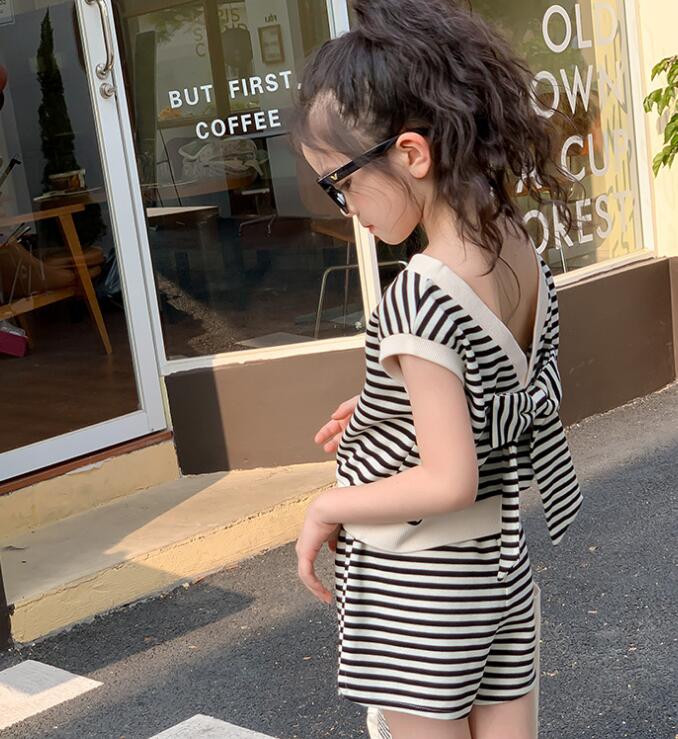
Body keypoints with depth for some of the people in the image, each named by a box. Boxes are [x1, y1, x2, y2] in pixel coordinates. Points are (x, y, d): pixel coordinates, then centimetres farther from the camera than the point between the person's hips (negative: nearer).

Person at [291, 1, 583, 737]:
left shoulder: (419, 297, -26)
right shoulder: (523, 255, -2)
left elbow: (449, 482, -26)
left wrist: (326, 506, -13)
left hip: (413, 588, -7)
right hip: (498, 563, 7)